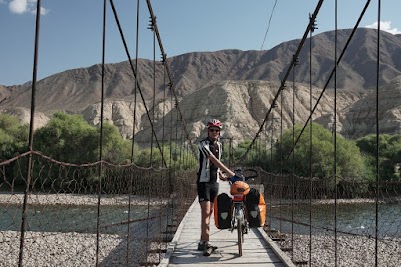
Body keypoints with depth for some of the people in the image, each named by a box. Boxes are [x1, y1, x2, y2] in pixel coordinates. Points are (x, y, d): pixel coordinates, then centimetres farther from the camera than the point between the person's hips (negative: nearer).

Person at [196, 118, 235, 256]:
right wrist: (230, 173, -33)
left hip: (214, 182, 7)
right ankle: (206, 243, -16)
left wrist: (221, 174, 4)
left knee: (210, 212, 9)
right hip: (204, 182, -7)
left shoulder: (218, 144, 11)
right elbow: (214, 160, -26)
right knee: (205, 212, -14)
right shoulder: (203, 144, -14)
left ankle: (202, 242, 16)